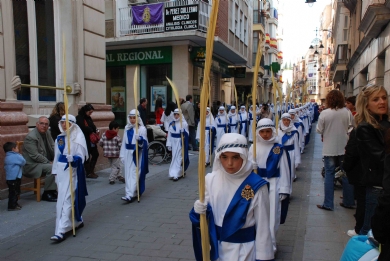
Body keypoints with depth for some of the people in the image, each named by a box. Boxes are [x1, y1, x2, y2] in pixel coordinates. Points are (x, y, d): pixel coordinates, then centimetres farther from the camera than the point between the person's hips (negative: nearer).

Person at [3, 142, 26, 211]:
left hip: (9, 178, 10)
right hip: (14, 178, -10)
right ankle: (12, 206, 1)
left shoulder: (7, 157, 15)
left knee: (13, 192, 19)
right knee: (14, 192, -3)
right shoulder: (16, 156, -16)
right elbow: (23, 162, -13)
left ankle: (14, 204, 29)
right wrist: (20, 155, 4)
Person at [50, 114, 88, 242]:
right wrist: (55, 172, 16)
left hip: (72, 171, -7)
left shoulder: (78, 138, -8)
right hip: (61, 170, 7)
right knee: (67, 197, 15)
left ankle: (61, 231, -8)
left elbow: (81, 157, -11)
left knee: (65, 199, -9)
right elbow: (56, 157, 15)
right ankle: (78, 221, 34)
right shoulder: (59, 138, 10)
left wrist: (73, 159, -31)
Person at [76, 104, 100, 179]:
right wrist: (92, 131, -12)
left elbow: (92, 126, 14)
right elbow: (83, 128, -21)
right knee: (87, 156, -1)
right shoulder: (79, 118, -9)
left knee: (95, 154, 11)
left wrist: (96, 130, -7)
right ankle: (88, 173, 12)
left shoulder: (88, 118, 15)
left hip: (91, 139, 8)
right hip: (85, 140, -8)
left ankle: (91, 170, 23)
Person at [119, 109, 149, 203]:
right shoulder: (127, 128, 12)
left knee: (135, 174, -8)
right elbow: (124, 142, 13)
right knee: (128, 174, 8)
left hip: (137, 154, -6)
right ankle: (132, 192, 21)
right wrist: (122, 155, 12)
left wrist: (140, 139, -31)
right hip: (128, 153, 6)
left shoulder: (142, 129, -6)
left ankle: (130, 195, -13)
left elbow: (144, 143, -9)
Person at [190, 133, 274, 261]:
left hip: (244, 249, -3)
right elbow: (207, 213, 4)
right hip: (217, 246, 3)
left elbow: (262, 226, -11)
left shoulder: (256, 186, -17)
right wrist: (199, 210, -16)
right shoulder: (211, 180, -7)